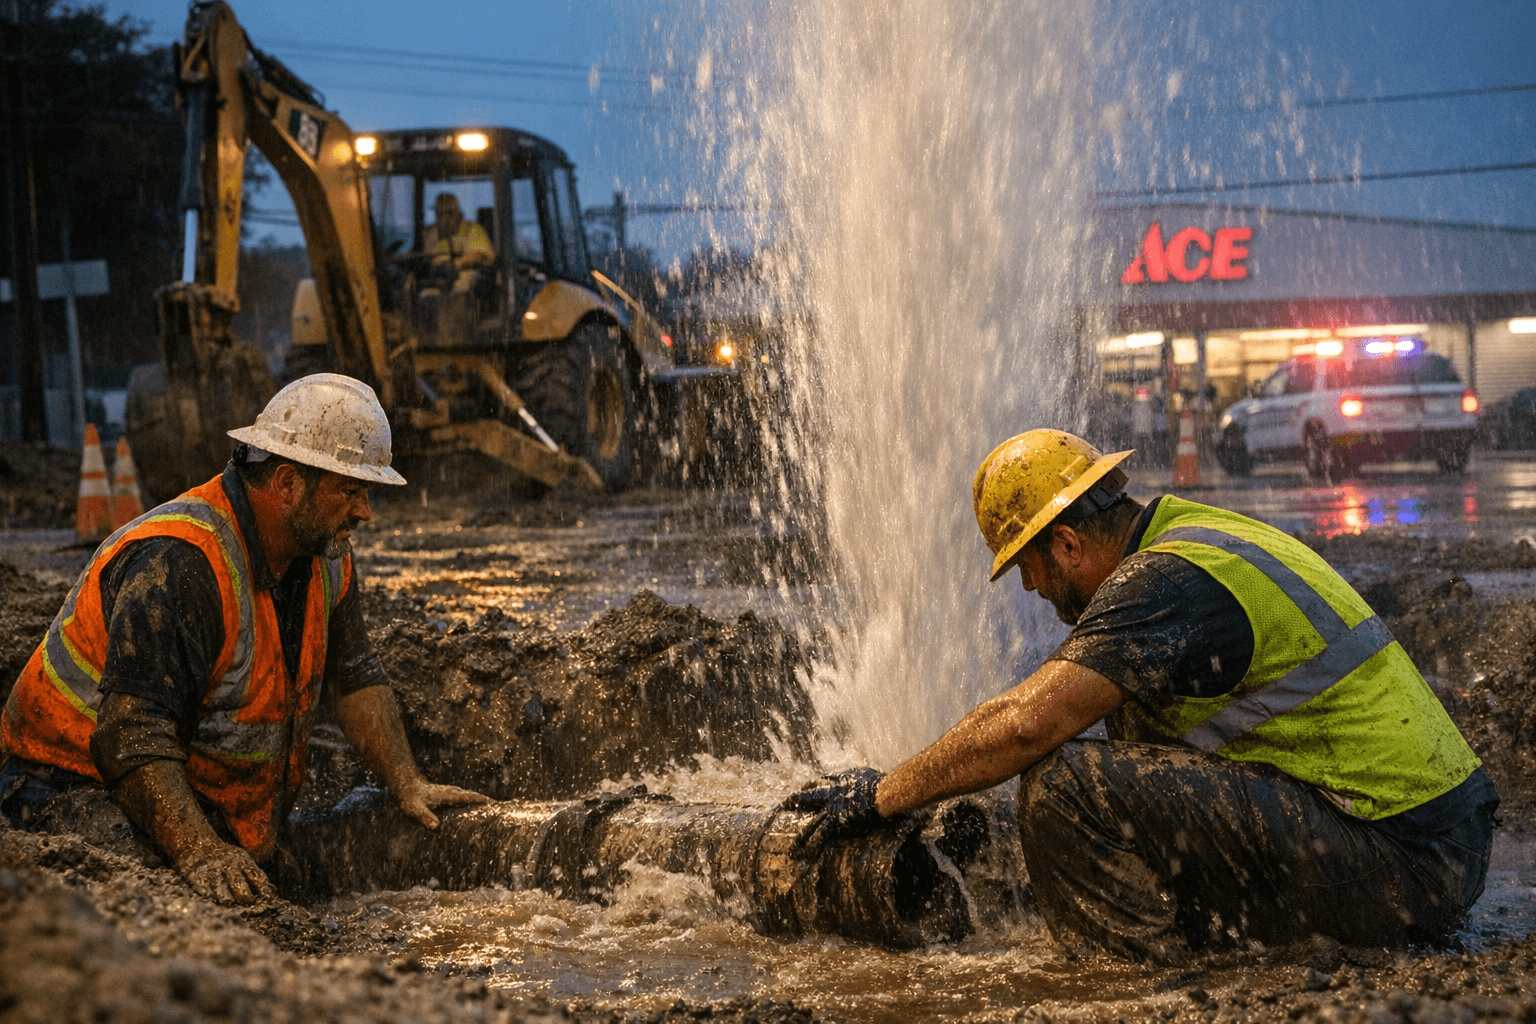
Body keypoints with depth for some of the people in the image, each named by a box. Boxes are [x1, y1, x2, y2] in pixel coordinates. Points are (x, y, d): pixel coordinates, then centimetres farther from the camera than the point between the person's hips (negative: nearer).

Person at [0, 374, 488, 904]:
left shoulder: (325, 557, 2)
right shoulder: (177, 565, -28)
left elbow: (354, 677, 16)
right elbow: (132, 738, -33)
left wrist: (407, 785, 6)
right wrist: (199, 854, -42)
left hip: (204, 803, 8)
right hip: (82, 788, -8)